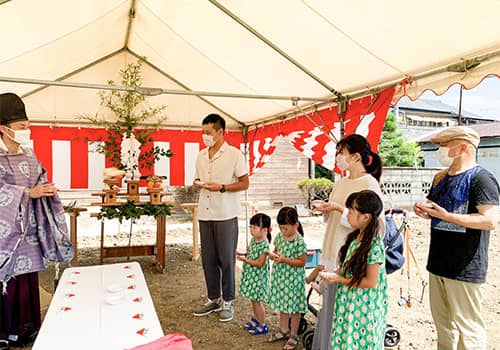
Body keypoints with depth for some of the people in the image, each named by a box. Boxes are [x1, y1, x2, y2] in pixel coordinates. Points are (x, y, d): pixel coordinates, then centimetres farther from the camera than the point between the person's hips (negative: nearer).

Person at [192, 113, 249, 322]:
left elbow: (244, 183, -5)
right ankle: (213, 299, 26)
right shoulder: (201, 156, 13)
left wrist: (221, 187, -18)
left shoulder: (234, 154, -5)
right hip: (204, 213, 6)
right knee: (208, 259, 11)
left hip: (226, 215, -5)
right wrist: (197, 184, -2)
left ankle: (228, 302, 18)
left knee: (226, 259, 3)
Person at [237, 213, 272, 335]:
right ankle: (256, 319, 39)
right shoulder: (253, 240, 3)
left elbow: (260, 263, -25)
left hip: (258, 276, -8)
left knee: (257, 300, 3)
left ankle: (262, 326, 18)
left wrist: (244, 259, -23)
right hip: (250, 274, 8)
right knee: (253, 299, 21)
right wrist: (241, 254, -1)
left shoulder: (264, 244, -23)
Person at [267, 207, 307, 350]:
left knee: (293, 307, 9)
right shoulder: (279, 236, -1)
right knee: (282, 304, 21)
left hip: (293, 278, -6)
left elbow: (302, 262, -17)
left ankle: (293, 336, 27)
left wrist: (284, 259, -25)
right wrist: (273, 255, -9)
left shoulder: (299, 241, -21)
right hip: (280, 275, 6)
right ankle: (283, 330, 41)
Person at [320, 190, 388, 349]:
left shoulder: (374, 246, -22)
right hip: (349, 303, 7)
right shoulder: (354, 237, 2)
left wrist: (340, 280, -18)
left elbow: (370, 282, -19)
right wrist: (334, 273, -4)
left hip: (364, 307, -7)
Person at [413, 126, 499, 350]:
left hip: (464, 269, -8)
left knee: (467, 325, 3)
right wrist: (425, 211, -1)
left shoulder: (480, 178, -13)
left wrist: (447, 216, -26)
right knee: (442, 322, 18)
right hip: (438, 263, 8)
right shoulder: (440, 178, 11)